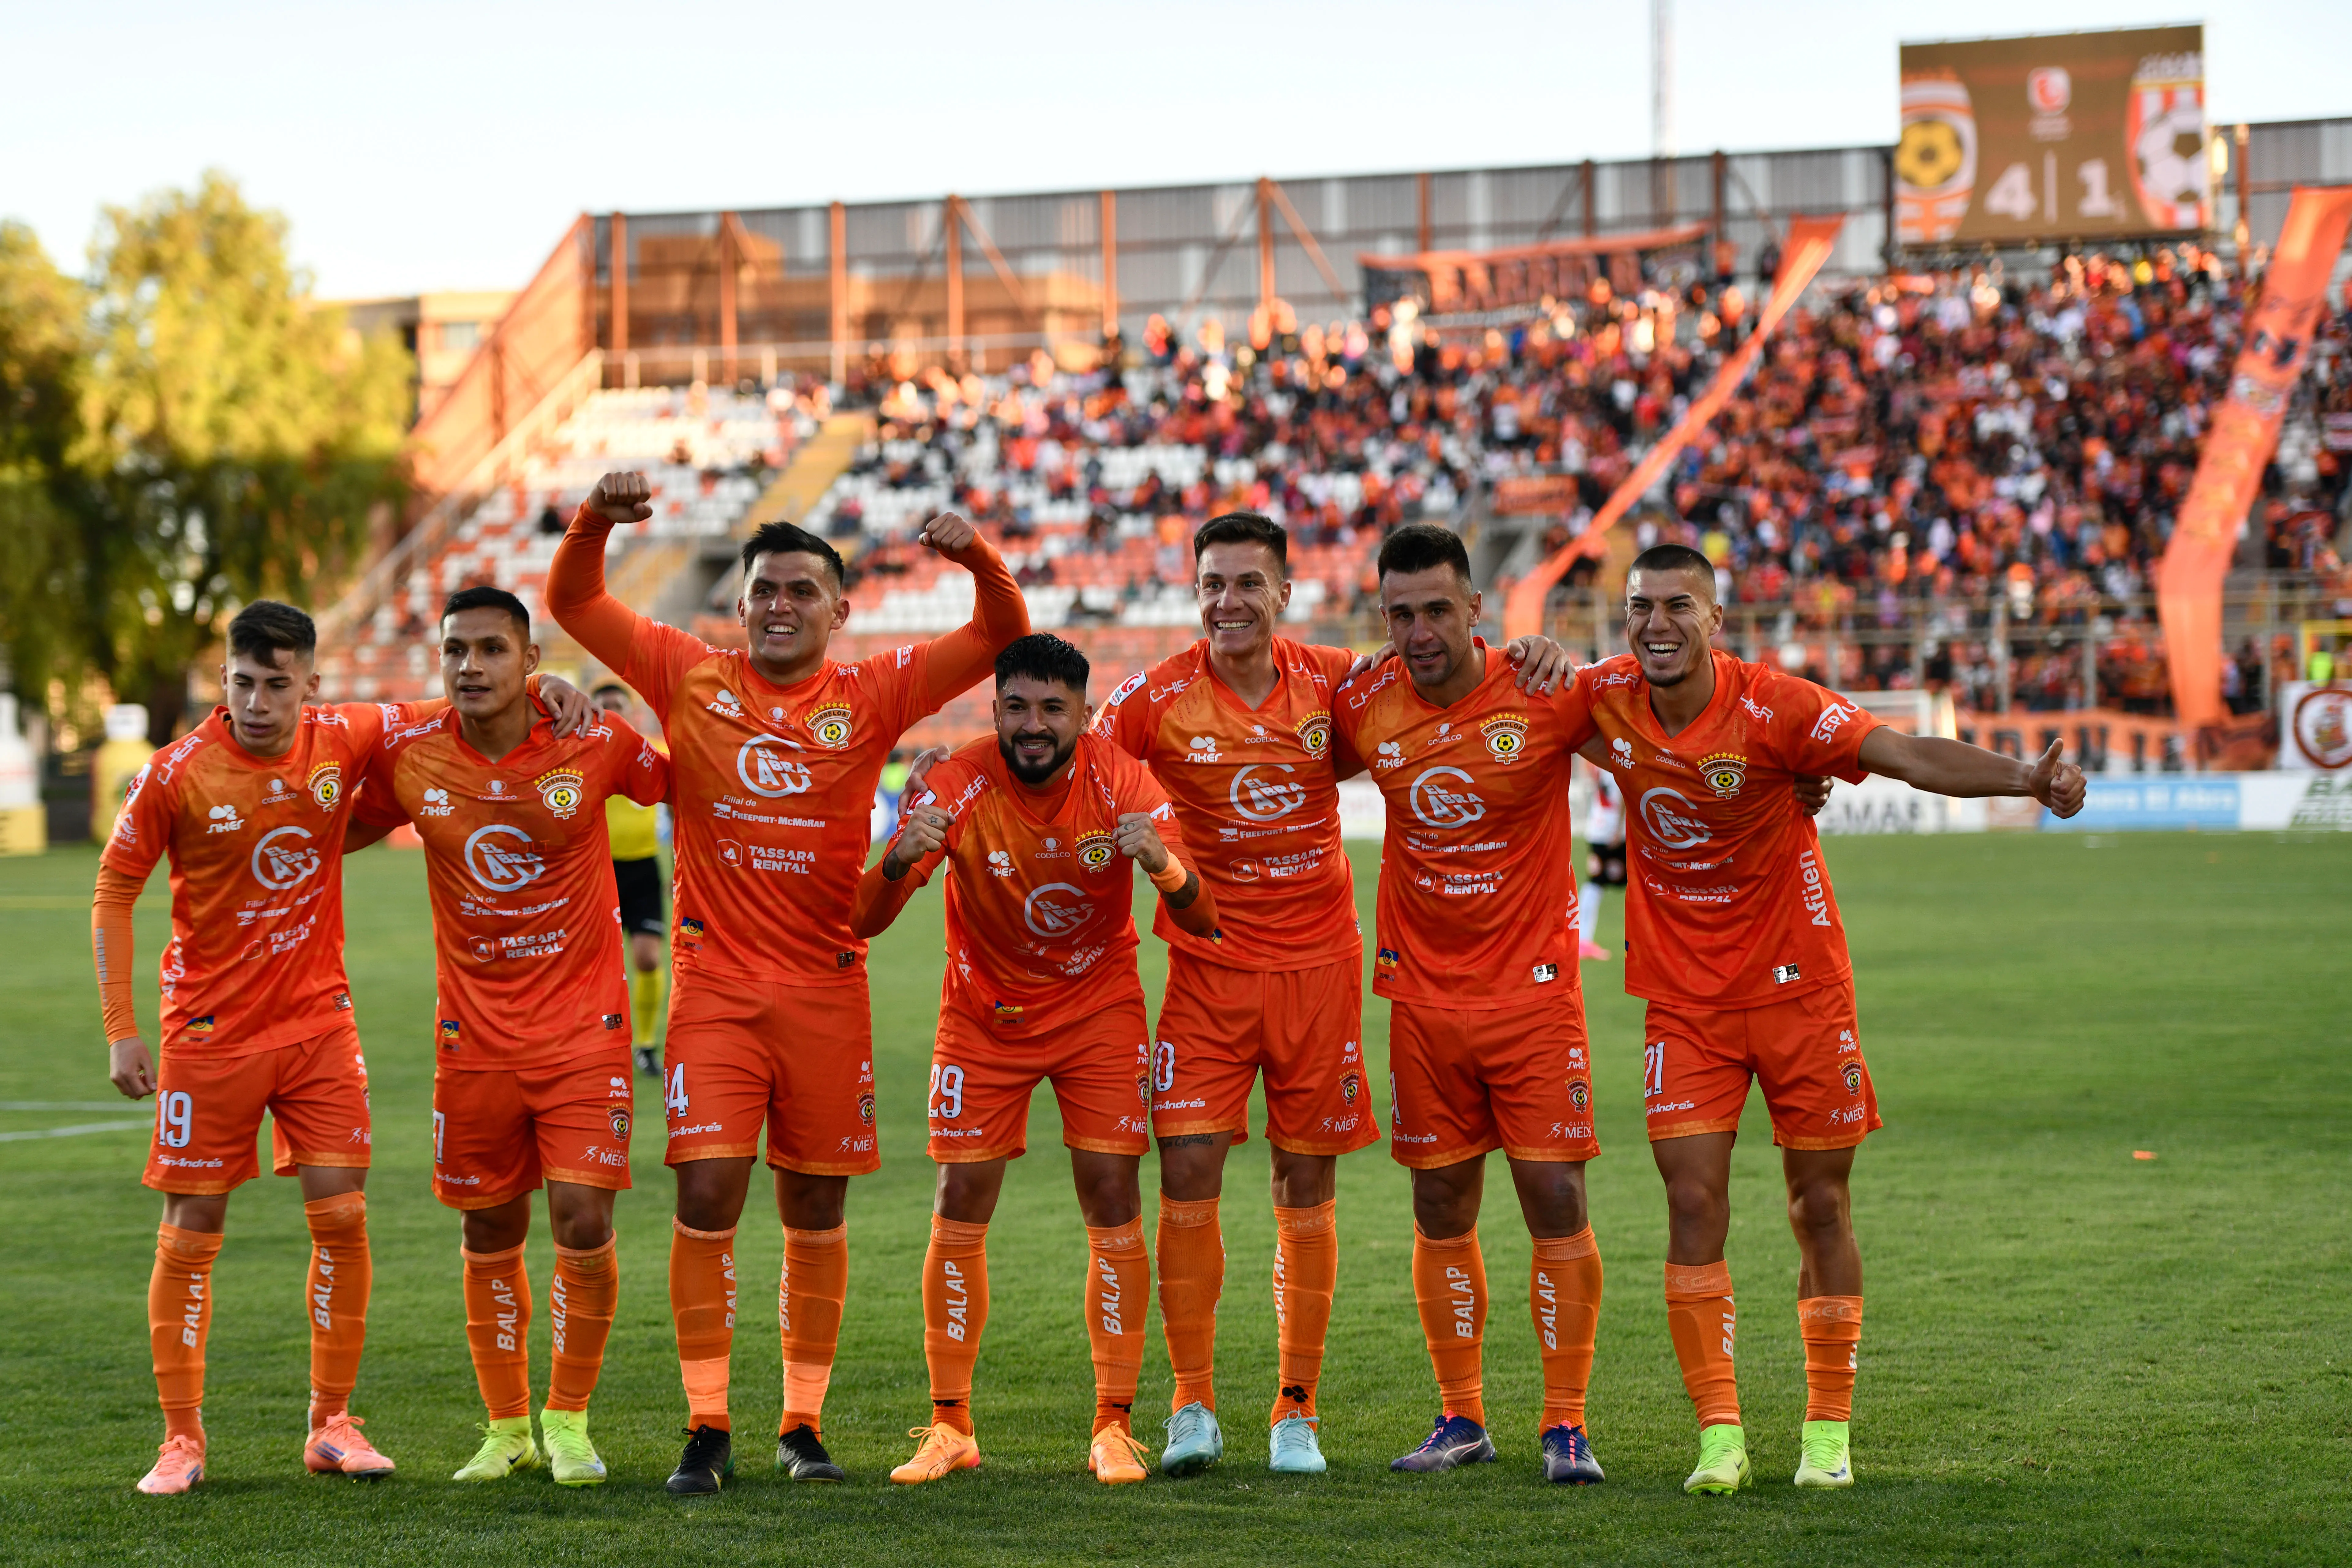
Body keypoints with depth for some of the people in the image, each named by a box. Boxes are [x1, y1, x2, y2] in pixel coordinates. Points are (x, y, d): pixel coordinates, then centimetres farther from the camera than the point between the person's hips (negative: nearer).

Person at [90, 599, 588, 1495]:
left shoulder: (344, 741, -4)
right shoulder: (178, 774, -12)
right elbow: (113, 891, -3)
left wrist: (538, 690, -6)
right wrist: (122, 1031, -7)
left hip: (319, 1019, 3)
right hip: (210, 1032, -2)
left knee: (341, 1218, -2)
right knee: (192, 1233, 0)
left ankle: (332, 1425, 9)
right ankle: (182, 1439, 10)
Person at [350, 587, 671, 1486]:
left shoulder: (596, 744, -9)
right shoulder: (408, 758, -4)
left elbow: (684, 789, 9)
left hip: (583, 1024, -2)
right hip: (474, 1033, 2)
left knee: (583, 1224, -10)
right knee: (490, 1233, 9)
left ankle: (567, 1423, 9)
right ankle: (506, 1429, 24)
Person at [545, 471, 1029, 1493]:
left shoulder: (872, 697, 4)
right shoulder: (690, 679, 5)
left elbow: (1003, 638, 2)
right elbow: (573, 603, 8)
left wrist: (976, 558, -16)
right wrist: (596, 523, -10)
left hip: (826, 988, 1)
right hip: (715, 986, -1)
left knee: (816, 1210, 7)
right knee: (706, 1197, -8)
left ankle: (804, 1425, 17)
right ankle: (706, 1428, 1)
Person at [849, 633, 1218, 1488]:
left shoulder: (1119, 782, -17)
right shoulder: (958, 786, -19)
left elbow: (1203, 922, -19)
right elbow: (863, 923, -22)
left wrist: (1166, 866, -42)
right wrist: (901, 859, -45)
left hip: (1099, 1009, 0)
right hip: (985, 1015, 0)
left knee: (1115, 1208, -6)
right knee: (959, 1212, -4)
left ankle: (1114, 1427, 2)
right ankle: (950, 1427, 7)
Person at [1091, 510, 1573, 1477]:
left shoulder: (1333, 682, -1)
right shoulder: (1160, 698, -6)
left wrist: (1525, 660, -6)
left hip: (1317, 962, 1)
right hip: (1209, 966, -1)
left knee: (1307, 1189, 4)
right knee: (1187, 1172, -9)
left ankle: (1296, 1411, 13)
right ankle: (1193, 1405, 3)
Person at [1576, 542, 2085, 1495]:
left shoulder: (1772, 707, -16)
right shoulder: (1605, 700, -4)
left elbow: (1909, 755, -23)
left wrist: (2024, 778, -38)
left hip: (1797, 986, -2)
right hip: (1684, 1000, 2)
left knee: (1821, 1207, 4)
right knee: (1693, 1203, -6)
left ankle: (1828, 1432, 14)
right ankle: (1719, 1433, -1)